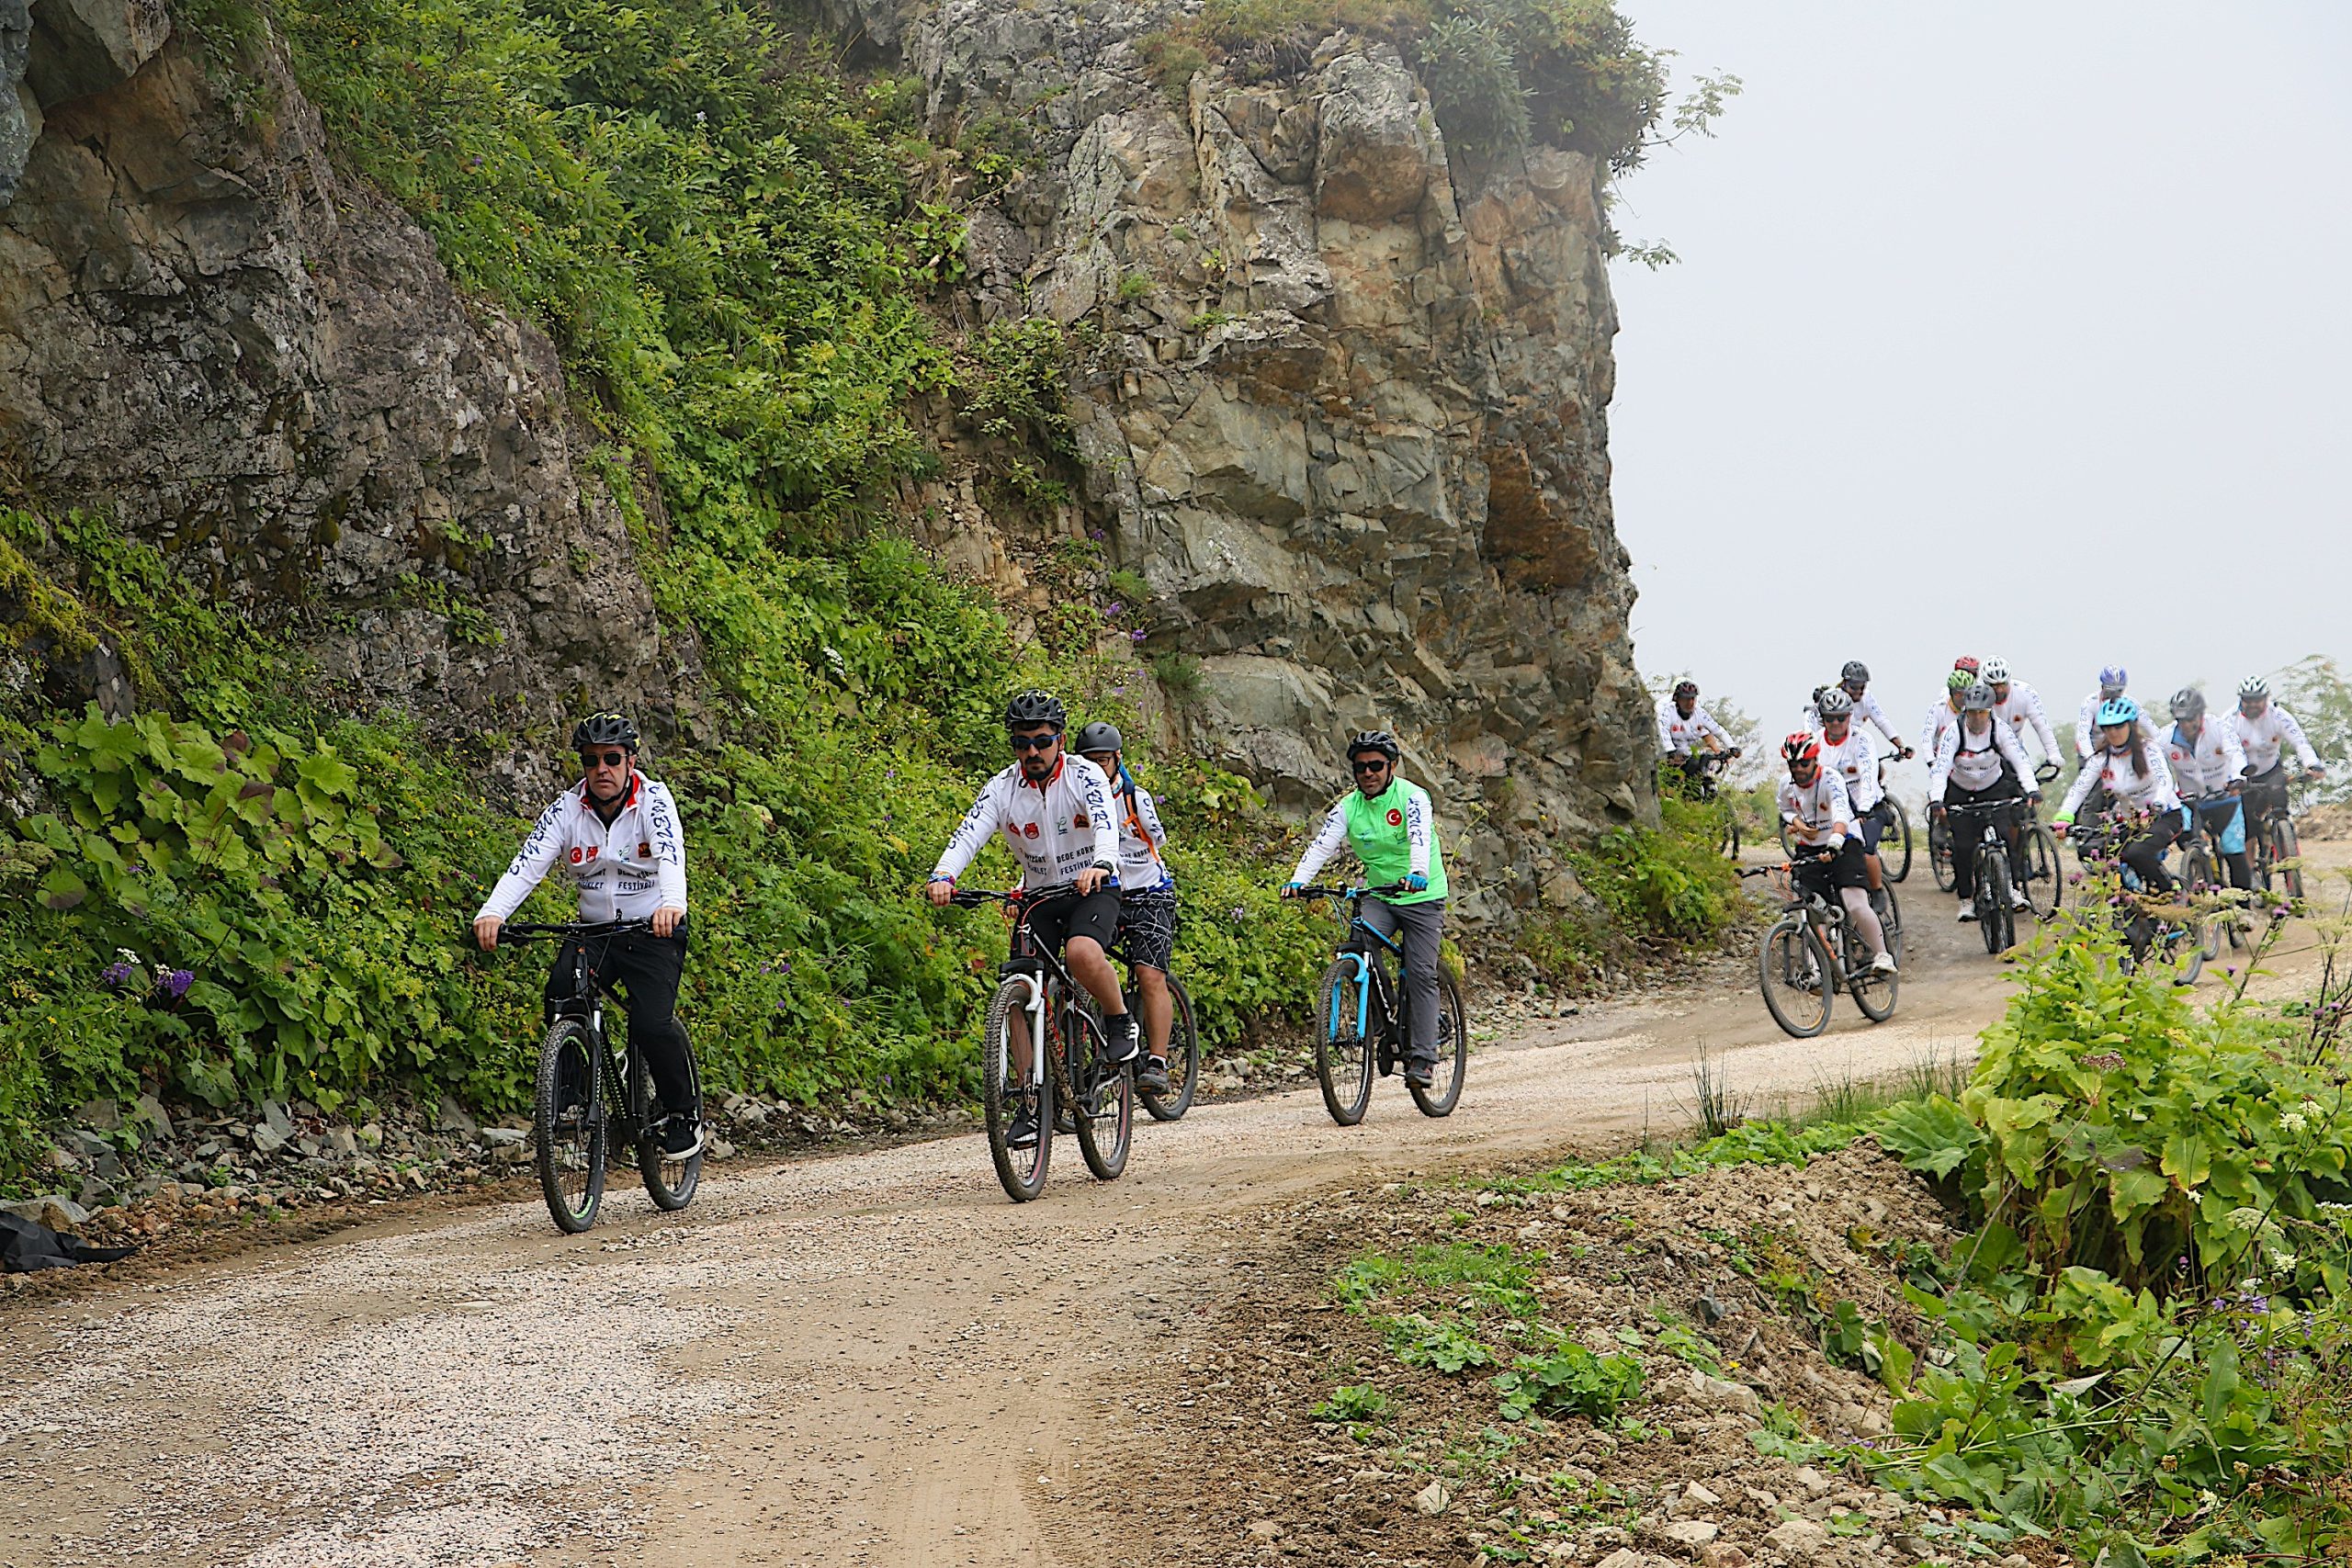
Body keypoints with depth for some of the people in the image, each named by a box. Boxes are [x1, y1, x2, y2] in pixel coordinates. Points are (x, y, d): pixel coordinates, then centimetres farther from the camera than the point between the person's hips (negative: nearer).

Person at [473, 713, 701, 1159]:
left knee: (651, 1025, -21)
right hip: (593, 930, 3)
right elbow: (528, 863, -18)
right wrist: (492, 912, -36)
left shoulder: (653, 800, -12)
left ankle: (682, 1111, 4)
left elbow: (671, 854, -31)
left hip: (653, 931, -3)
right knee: (561, 992, -25)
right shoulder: (566, 809, -4)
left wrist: (672, 904, -52)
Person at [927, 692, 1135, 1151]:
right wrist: (943, 876, -42)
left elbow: (1106, 824, -32)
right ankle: (1031, 1103, 0)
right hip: (1038, 897, 4)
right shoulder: (1002, 788, -7)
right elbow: (968, 833, -22)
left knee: (1082, 953, -35)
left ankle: (1120, 1021, -7)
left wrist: (1101, 865, -54)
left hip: (1094, 889, -4)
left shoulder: (1085, 776, -14)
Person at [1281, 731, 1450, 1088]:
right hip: (1379, 896, 4)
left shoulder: (1412, 797, -14)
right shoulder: (1348, 806, 0)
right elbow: (1322, 845, -11)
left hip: (1422, 896, -4)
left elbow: (1420, 838, -32)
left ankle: (1423, 1056, -3)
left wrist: (1417, 874, -51)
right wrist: (1297, 880, -28)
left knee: (1420, 974, -8)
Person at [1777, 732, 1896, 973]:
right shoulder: (1787, 784, -2)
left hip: (1843, 845, -5)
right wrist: (1796, 822, -3)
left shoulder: (1830, 779, -20)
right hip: (1809, 852, 5)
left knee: (1856, 906, -20)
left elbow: (1841, 815, -37)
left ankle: (1882, 955, -4)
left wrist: (1834, 845, -54)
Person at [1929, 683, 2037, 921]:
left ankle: (2015, 888, -11)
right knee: (1963, 846, -9)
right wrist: (1936, 799, -48)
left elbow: (2020, 761, -27)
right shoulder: (1954, 732, -22)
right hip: (1960, 793, -1)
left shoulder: (2000, 730, -19)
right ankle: (1966, 900, 3)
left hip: (1994, 789, 1)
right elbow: (1940, 767, -32)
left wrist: (2032, 790, -44)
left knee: (2004, 835, -19)